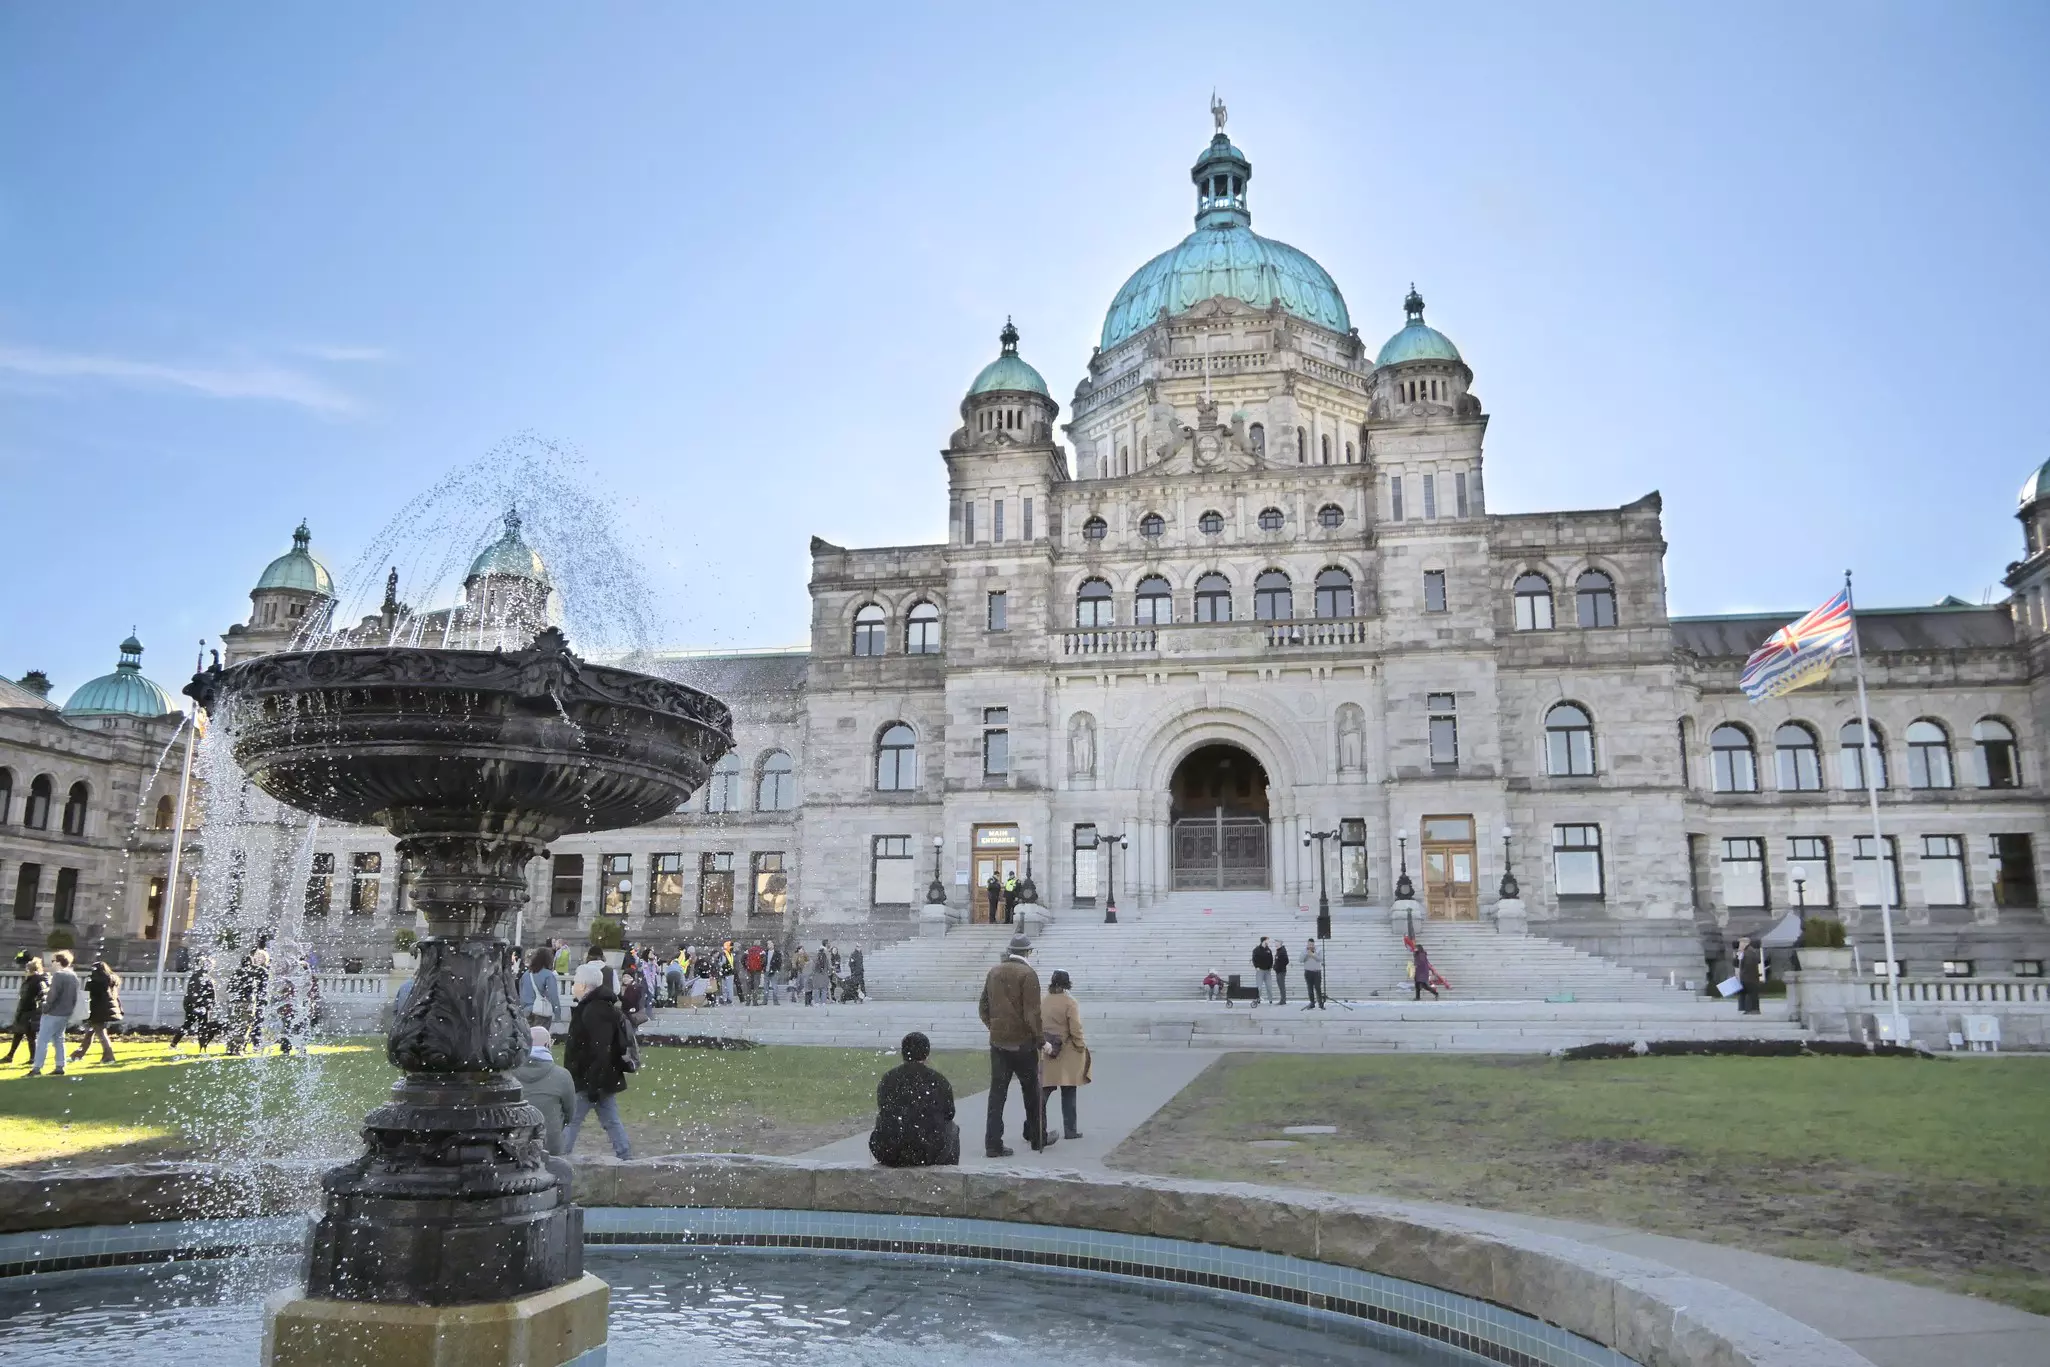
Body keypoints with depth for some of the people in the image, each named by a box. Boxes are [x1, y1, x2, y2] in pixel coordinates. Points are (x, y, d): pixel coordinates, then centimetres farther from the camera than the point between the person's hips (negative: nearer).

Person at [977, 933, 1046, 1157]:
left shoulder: (994, 973, 8)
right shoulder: (1027, 975, -12)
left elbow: (983, 1008, 14)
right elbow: (1032, 1013, -16)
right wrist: (1041, 1040, -7)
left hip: (997, 1043, 5)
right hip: (1023, 1044, -5)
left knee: (997, 1093, 5)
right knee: (1031, 1092, 12)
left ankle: (993, 1144, 1)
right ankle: (1036, 1138, 23)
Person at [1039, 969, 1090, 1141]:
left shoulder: (1042, 1002, 1)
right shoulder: (1069, 1002, -11)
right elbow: (1075, 1029, -13)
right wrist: (1081, 1047, -1)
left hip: (1046, 1052, 4)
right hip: (1066, 1055, -3)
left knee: (1043, 1092, 8)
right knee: (1068, 1094, 7)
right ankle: (1069, 1130, 12)